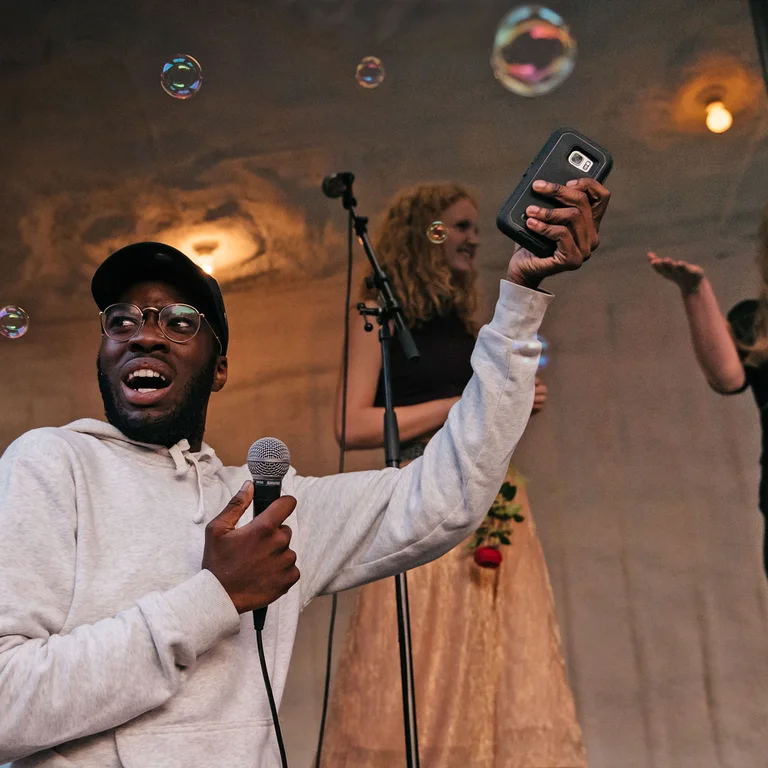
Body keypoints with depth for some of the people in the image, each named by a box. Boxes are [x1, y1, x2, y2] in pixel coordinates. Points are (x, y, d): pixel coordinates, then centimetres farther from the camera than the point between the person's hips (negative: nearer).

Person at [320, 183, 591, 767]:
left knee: (504, 665, 3)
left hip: (494, 508, 6)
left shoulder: (468, 326, 20)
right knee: (423, 678, -7)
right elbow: (352, 425, -10)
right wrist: (461, 404, -10)